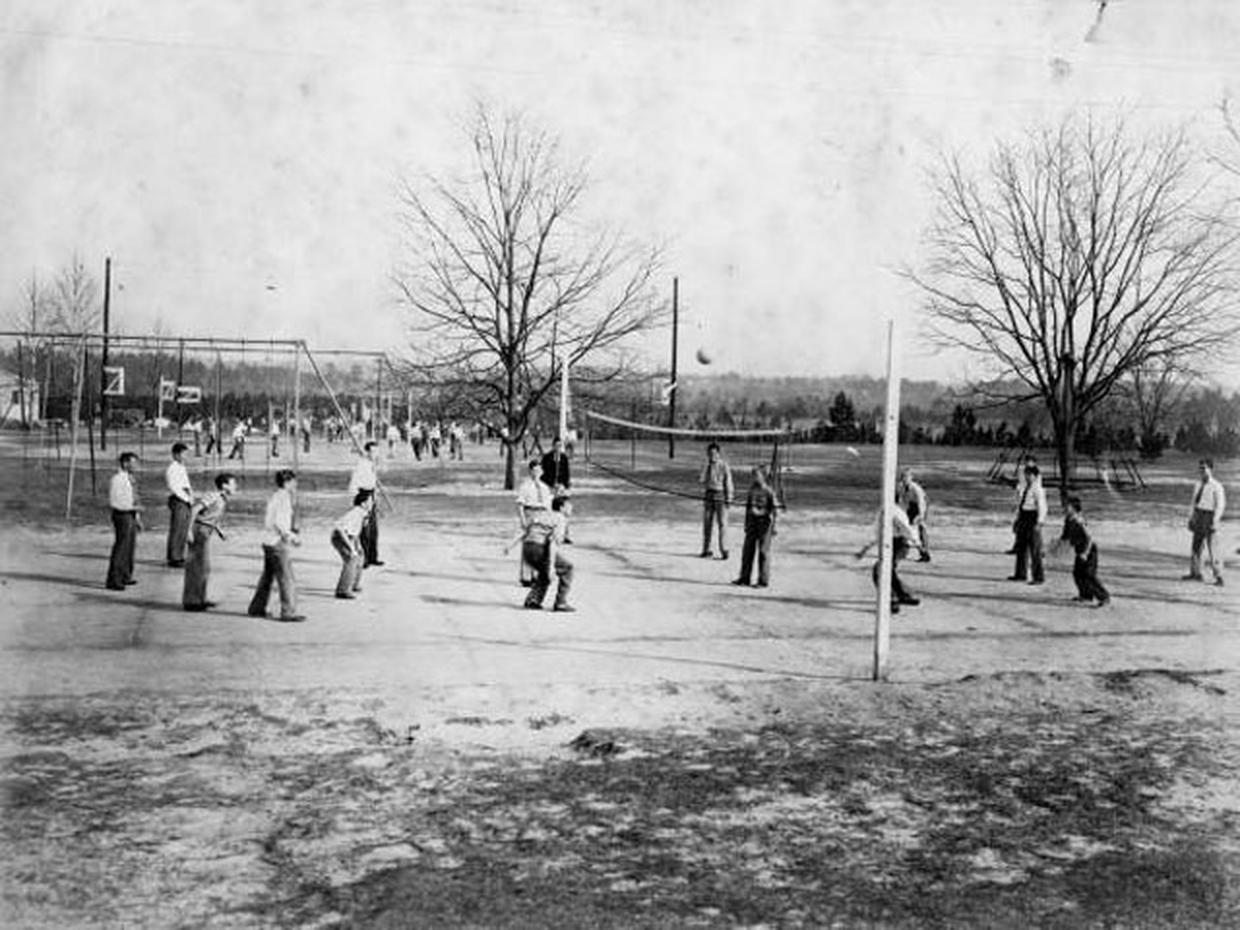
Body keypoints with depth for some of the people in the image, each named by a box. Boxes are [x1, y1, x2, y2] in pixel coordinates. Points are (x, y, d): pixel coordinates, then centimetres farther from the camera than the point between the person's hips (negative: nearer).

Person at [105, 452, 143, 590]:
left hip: (131, 516, 9)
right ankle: (113, 581, -2)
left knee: (130, 546, 16)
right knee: (120, 547, -7)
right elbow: (113, 502, -20)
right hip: (122, 516, -9)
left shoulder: (130, 479, 12)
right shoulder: (117, 480, -16)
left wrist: (137, 518, 17)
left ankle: (125, 577, 28)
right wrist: (134, 508, -20)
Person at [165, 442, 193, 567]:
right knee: (176, 530, -5)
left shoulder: (182, 467, 17)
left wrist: (190, 493, 6)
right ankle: (174, 558, 0)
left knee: (184, 530, 11)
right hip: (177, 501, -9)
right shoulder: (171, 469, -12)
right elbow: (173, 488, -17)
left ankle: (179, 557, 18)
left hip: (185, 501, 9)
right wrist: (187, 499, -15)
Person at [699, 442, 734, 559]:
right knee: (707, 523, 5)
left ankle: (724, 550, -5)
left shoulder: (724, 466, -4)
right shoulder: (706, 466, 10)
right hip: (708, 495, 5)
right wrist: (701, 481, -6)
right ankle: (706, 550, 11)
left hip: (720, 495, -5)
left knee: (722, 523, -6)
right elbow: (702, 481, 18)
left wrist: (728, 499, -8)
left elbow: (728, 483, -4)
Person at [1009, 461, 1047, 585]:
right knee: (1021, 547, 13)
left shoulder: (1038, 489, -12)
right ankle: (1021, 574, 23)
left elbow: (1042, 507, -16)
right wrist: (1017, 519, 19)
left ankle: (1039, 577, 0)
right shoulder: (1023, 487, 13)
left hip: (1033, 518, -8)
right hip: (1023, 517, 8)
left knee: (1035, 549, -5)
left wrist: (1039, 523, -24)